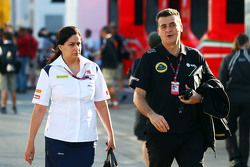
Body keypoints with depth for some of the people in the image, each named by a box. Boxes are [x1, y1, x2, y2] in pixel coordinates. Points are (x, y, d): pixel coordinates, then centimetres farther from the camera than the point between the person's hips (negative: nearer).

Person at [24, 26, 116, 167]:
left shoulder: (93, 69, 5)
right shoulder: (50, 72, -2)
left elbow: (101, 104, 10)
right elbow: (39, 108, -3)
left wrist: (111, 135, 10)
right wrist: (31, 143, -4)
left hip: (87, 139, 2)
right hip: (58, 140, -2)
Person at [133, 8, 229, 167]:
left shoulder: (195, 56, 9)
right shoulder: (150, 58, 2)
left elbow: (214, 87, 14)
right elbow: (138, 96, 0)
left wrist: (201, 98, -8)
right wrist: (151, 115, -19)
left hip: (192, 133, 1)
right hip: (160, 132, -1)